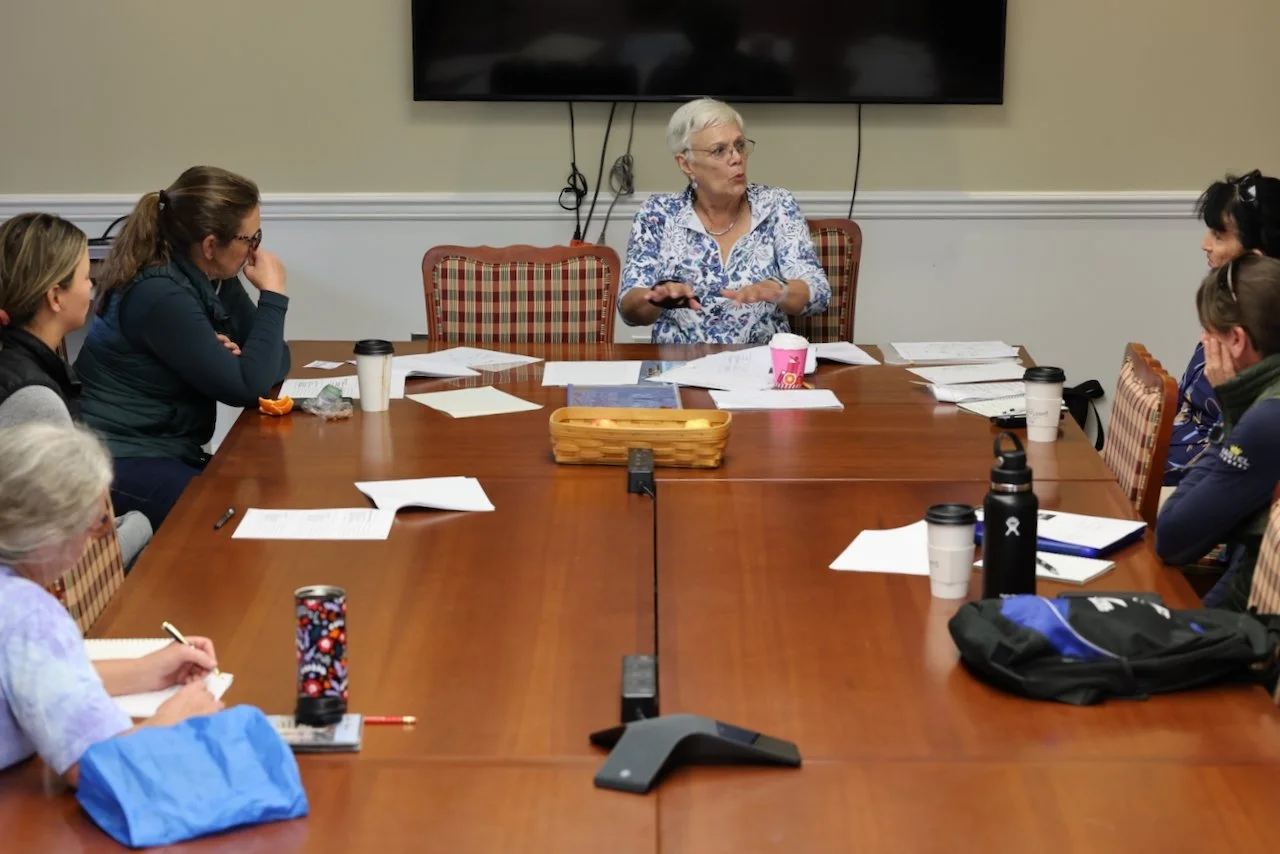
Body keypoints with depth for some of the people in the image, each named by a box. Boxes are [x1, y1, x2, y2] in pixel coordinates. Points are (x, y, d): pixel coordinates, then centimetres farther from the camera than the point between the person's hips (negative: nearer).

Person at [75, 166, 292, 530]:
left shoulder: (215, 280, 4)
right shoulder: (162, 296, -23)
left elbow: (274, 366, 8)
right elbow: (248, 387, -23)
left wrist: (236, 358, -15)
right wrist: (272, 295, -15)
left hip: (170, 454, 9)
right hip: (121, 463, -9)